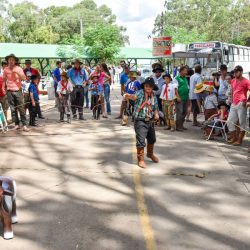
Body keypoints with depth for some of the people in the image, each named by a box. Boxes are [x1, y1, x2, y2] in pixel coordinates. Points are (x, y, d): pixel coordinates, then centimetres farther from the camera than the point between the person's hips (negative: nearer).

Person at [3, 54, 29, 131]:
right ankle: (16, 124, 11)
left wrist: (17, 72, -19)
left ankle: (24, 125, -4)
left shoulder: (19, 68, 1)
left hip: (18, 90, -2)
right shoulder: (6, 69, 5)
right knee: (13, 108, 4)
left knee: (21, 108, -4)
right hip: (9, 91, 2)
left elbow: (24, 78, -7)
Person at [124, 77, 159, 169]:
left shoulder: (154, 96, 5)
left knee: (152, 139, 22)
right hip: (140, 121, -6)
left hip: (150, 121, 7)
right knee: (141, 141, -7)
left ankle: (150, 154, 48)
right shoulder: (141, 93, -14)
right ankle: (141, 159, 7)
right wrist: (129, 96, -59)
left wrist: (156, 114, -5)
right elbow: (135, 96, -37)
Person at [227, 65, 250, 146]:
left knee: (242, 123, 0)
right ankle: (234, 138, 22)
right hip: (233, 104, 8)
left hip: (241, 105, -8)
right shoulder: (233, 81, 15)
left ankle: (240, 140, 5)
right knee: (230, 122, 8)